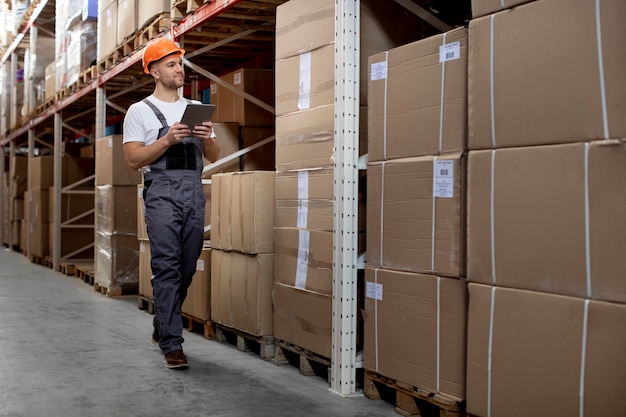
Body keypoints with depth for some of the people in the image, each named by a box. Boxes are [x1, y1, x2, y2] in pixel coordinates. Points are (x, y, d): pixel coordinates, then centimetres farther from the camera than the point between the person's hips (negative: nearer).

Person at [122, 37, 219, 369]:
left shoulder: (197, 109, 19)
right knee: (167, 267, -12)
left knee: (187, 268, 8)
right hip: (162, 192, -5)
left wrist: (207, 138, -6)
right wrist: (167, 140, -14)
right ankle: (172, 344, -11)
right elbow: (133, 159, -4)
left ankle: (162, 329, 25)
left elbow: (214, 157, 16)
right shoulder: (140, 111, 6)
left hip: (194, 192, 5)